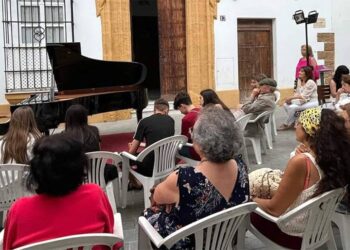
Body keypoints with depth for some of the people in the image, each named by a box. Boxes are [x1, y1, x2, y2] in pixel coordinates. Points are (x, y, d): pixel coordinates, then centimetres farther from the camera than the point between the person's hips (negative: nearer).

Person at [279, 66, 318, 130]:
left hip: (312, 102, -8)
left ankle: (286, 124, -10)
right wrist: (290, 99, -12)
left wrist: (291, 98, -23)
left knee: (292, 107, -27)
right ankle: (293, 122, 2)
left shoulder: (310, 82, -19)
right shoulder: (299, 81, 6)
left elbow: (304, 96, -22)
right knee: (286, 105, -9)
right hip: (303, 101, 8)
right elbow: (297, 93, 7)